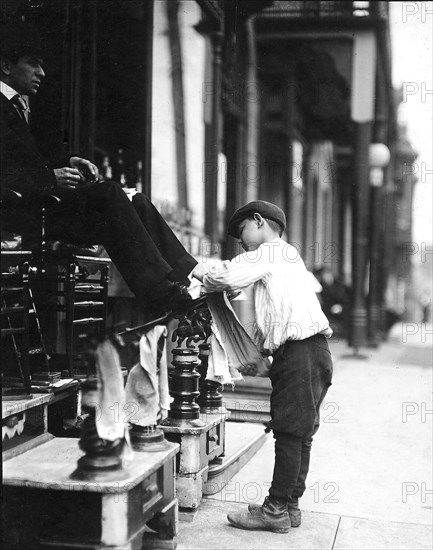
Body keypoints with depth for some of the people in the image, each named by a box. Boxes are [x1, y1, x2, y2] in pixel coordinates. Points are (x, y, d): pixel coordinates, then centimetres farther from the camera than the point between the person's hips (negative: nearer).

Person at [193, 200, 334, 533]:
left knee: (290, 433, -6)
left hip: (300, 352, -10)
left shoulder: (273, 251, -2)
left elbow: (228, 276, -17)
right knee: (298, 434, 12)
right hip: (308, 352, 10)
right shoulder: (284, 256, 28)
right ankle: (289, 505, 18)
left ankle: (276, 510, -1)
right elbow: (269, 320, 27)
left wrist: (201, 274, 2)